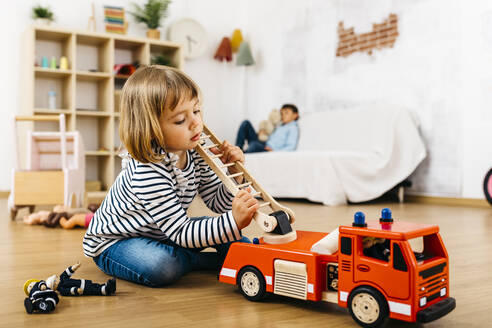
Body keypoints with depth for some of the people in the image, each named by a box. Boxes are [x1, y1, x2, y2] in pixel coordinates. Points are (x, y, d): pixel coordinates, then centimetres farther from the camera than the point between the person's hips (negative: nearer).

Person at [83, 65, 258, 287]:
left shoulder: (195, 153, -12)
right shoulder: (149, 173, -36)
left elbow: (218, 203, -4)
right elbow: (182, 234, -34)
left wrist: (234, 175, -22)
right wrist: (233, 221, -44)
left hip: (161, 234, 7)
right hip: (115, 241, -6)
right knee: (162, 267, -35)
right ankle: (197, 261, -11)